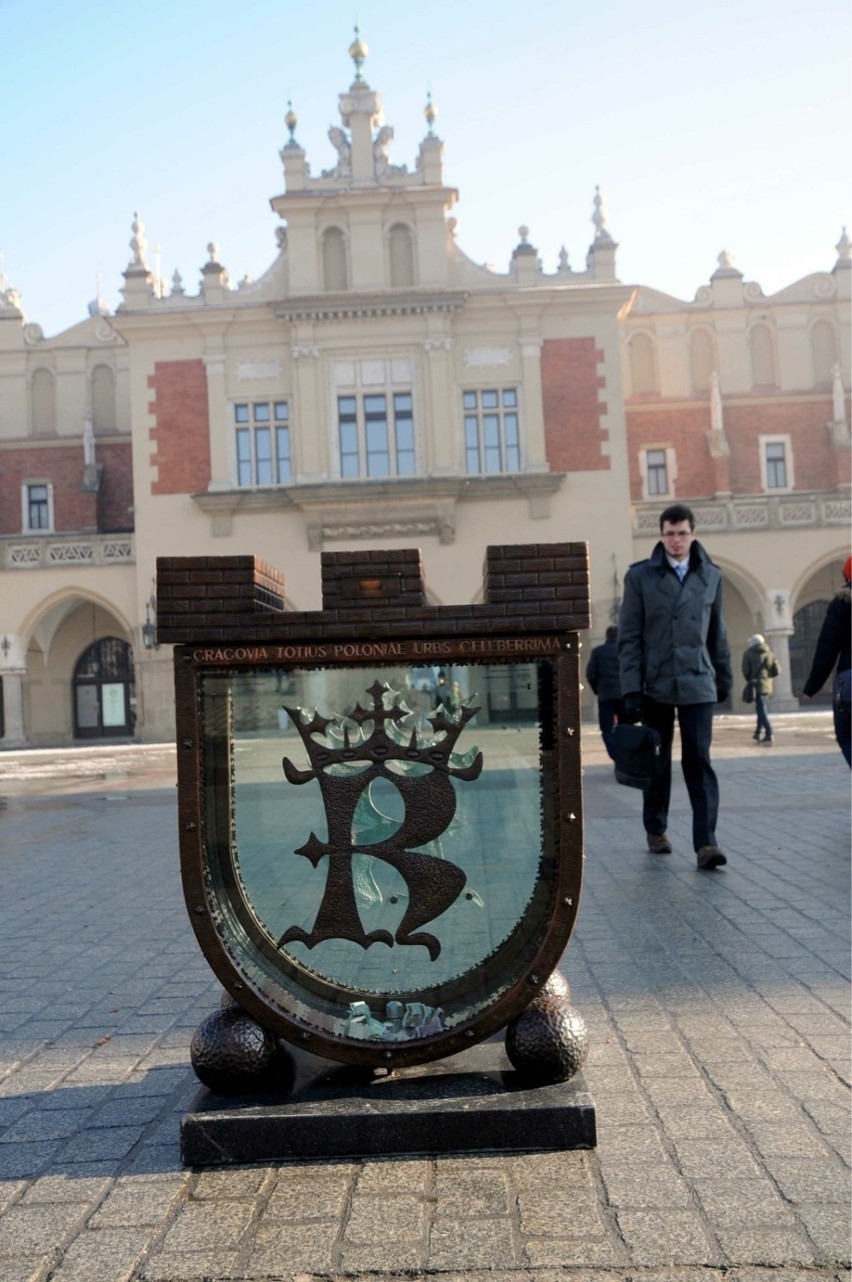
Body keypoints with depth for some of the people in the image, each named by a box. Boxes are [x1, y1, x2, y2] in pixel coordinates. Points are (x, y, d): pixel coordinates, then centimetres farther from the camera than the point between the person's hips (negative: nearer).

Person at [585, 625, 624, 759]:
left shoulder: (597, 651, 1)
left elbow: (590, 674, -3)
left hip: (605, 696, -1)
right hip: (624, 695, 2)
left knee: (607, 730, 2)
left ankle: (617, 759, -14)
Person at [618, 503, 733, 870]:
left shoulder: (711, 576, 7)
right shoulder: (640, 576, -2)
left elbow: (718, 634, 14)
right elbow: (629, 638, -4)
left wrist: (724, 678, 16)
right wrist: (630, 689, -9)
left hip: (697, 685, 1)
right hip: (655, 685, -1)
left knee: (699, 762, -5)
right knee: (657, 762, 11)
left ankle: (705, 843, -4)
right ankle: (656, 830, 27)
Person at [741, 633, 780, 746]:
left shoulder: (748, 654, -4)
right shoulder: (770, 654, 8)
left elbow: (745, 670, -8)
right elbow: (776, 671, 4)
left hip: (756, 686, -4)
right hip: (767, 686, 4)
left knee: (762, 711, -6)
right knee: (762, 710, 17)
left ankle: (769, 735, -17)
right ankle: (758, 733, 26)